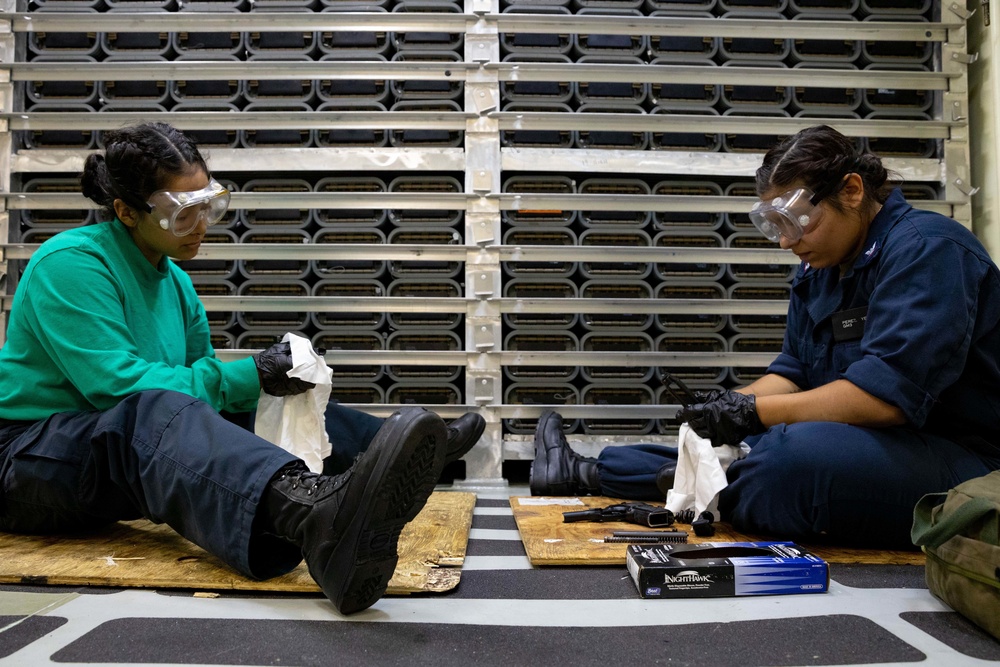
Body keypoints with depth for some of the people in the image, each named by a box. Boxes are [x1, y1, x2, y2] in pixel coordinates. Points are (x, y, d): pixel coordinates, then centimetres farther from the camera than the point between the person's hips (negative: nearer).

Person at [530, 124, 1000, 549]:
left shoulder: (926, 248, -18)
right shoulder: (817, 272, 11)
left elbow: (887, 392, -27)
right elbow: (793, 373, 11)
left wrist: (752, 411, -25)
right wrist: (729, 406, -9)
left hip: (961, 461, -9)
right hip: (871, 446, 9)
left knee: (797, 453, -34)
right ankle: (582, 472, 24)